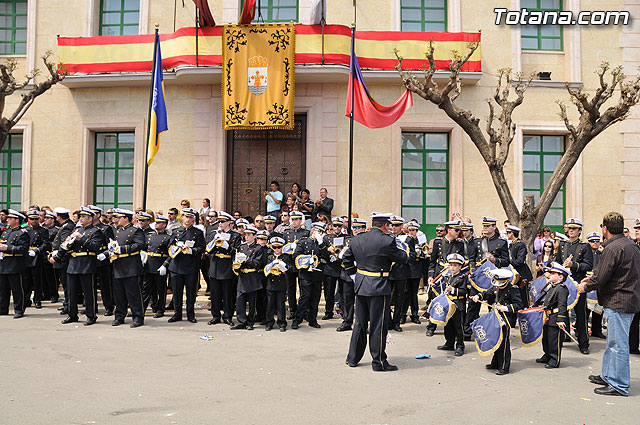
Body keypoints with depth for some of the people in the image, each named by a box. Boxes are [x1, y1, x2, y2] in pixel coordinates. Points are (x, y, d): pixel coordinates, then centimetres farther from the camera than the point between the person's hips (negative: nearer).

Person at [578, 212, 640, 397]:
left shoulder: (612, 249, -19)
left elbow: (600, 279, -19)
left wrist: (585, 287, -1)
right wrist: (594, 277, 17)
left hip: (618, 302, -10)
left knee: (618, 344, -3)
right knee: (613, 341, 19)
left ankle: (619, 385, 4)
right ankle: (608, 376, 29)